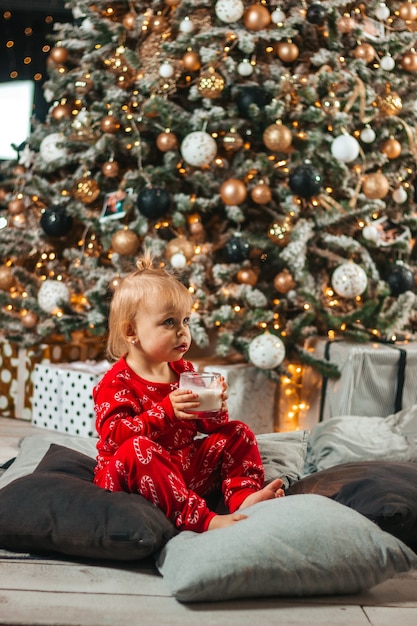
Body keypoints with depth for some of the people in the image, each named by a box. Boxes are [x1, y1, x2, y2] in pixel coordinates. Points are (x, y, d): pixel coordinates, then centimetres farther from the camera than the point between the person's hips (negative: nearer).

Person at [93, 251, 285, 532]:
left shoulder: (184, 371, 10)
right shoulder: (116, 382, -12)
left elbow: (206, 425, 15)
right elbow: (114, 434, -26)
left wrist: (216, 409, -10)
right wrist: (166, 412, -33)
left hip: (186, 467, 7)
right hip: (130, 477, -7)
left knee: (237, 432, 4)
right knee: (137, 448, -39)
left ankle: (243, 496, -15)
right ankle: (200, 518, -46)